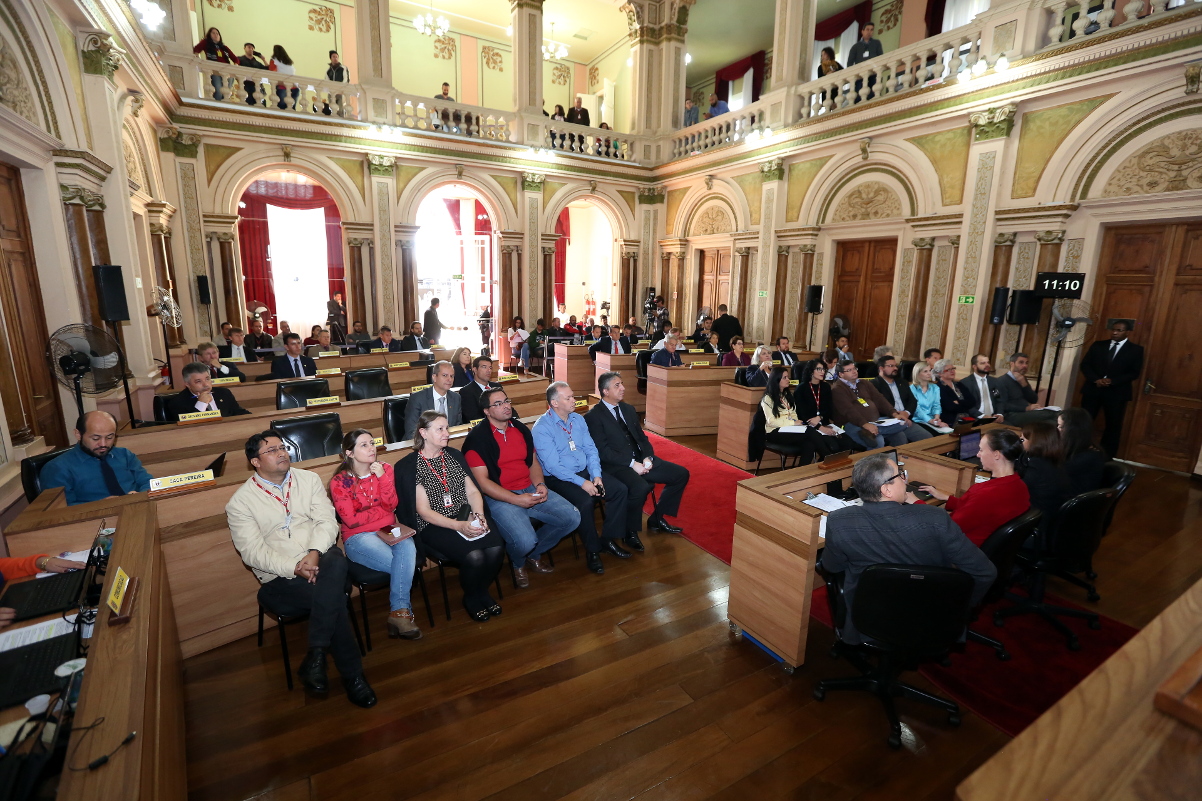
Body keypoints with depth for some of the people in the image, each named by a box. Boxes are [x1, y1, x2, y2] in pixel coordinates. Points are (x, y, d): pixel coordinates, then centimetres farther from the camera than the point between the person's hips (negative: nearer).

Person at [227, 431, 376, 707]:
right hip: (280, 578, -2)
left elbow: (327, 521, 0)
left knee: (336, 562, -36)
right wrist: (294, 568, -21)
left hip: (321, 560, 2)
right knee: (334, 596, -29)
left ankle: (315, 658, -27)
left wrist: (315, 553, -19)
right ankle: (352, 674, -15)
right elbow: (252, 552, -6)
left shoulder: (309, 479, 9)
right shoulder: (240, 503, 2)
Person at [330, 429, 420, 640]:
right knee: (404, 565, -28)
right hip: (358, 537, -3)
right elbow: (351, 519, -10)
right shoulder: (339, 481, -4)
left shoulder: (384, 468, 4)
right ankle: (403, 611, -10)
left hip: (388, 529, 3)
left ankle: (399, 611, -31)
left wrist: (382, 477, -15)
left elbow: (391, 506, -4)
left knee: (408, 548, -32)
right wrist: (382, 511, -5)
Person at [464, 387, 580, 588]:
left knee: (572, 518, -6)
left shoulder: (520, 428, 10)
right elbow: (482, 481, -14)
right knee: (525, 541, -28)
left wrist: (540, 485, -5)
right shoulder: (477, 438, -10)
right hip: (500, 497, -6)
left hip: (530, 490, 7)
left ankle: (534, 554, 19)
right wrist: (517, 499, -19)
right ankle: (518, 564, 13)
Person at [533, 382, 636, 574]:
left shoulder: (578, 419, 7)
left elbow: (591, 450, 7)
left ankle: (609, 539, 3)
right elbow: (553, 466, -19)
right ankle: (592, 550, -9)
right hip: (558, 479, -7)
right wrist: (582, 483, -24)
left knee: (620, 489, -11)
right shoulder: (541, 428, -14)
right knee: (585, 501, -32)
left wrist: (596, 476, -9)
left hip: (585, 472, 7)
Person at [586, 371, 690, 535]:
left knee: (681, 474, 0)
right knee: (641, 487, -36)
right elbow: (603, 450, -14)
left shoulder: (629, 409, 16)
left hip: (641, 460, 8)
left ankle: (657, 518, 14)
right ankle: (630, 531, -8)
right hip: (617, 466, -8)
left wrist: (648, 458, -5)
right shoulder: (593, 417, -6)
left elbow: (642, 437, 16)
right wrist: (632, 464, -20)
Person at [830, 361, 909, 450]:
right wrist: (865, 424, -31)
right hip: (854, 425, -8)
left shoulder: (865, 384, 21)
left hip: (876, 421, 8)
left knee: (900, 436, -13)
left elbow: (879, 399, 13)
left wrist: (894, 414, -3)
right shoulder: (837, 389, -4)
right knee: (878, 442, -32)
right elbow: (848, 410, -18)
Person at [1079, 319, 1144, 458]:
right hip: (1093, 389, 1)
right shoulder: (1098, 345, 9)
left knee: (1113, 426, 5)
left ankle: (1107, 458, 14)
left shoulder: (1136, 350, 4)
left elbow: (1134, 373, -3)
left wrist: (1112, 381, -18)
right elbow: (1085, 364, 4)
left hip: (1117, 392, -1)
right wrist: (1096, 379, -13)